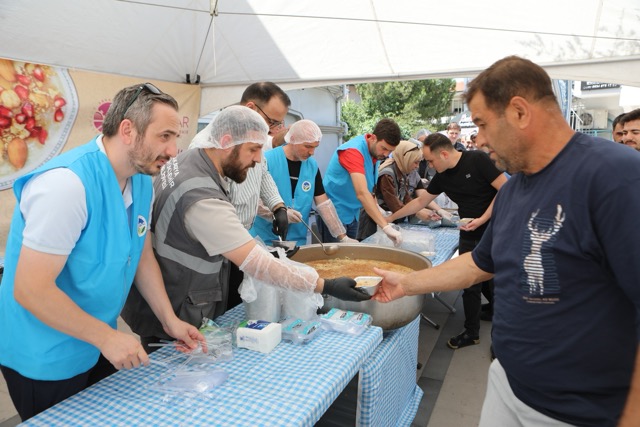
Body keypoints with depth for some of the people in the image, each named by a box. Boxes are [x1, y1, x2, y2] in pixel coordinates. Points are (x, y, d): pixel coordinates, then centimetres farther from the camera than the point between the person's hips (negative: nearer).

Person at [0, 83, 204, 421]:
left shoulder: (141, 182, -3)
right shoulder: (67, 183, -28)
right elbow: (30, 290, -27)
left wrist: (169, 320, -1)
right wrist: (107, 337, -22)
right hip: (45, 361, -7)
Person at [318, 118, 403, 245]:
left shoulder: (376, 151, 1)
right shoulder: (354, 150, -25)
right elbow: (361, 193, -36)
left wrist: (376, 207, -4)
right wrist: (386, 227, -41)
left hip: (353, 214, 8)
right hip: (335, 212, -8)